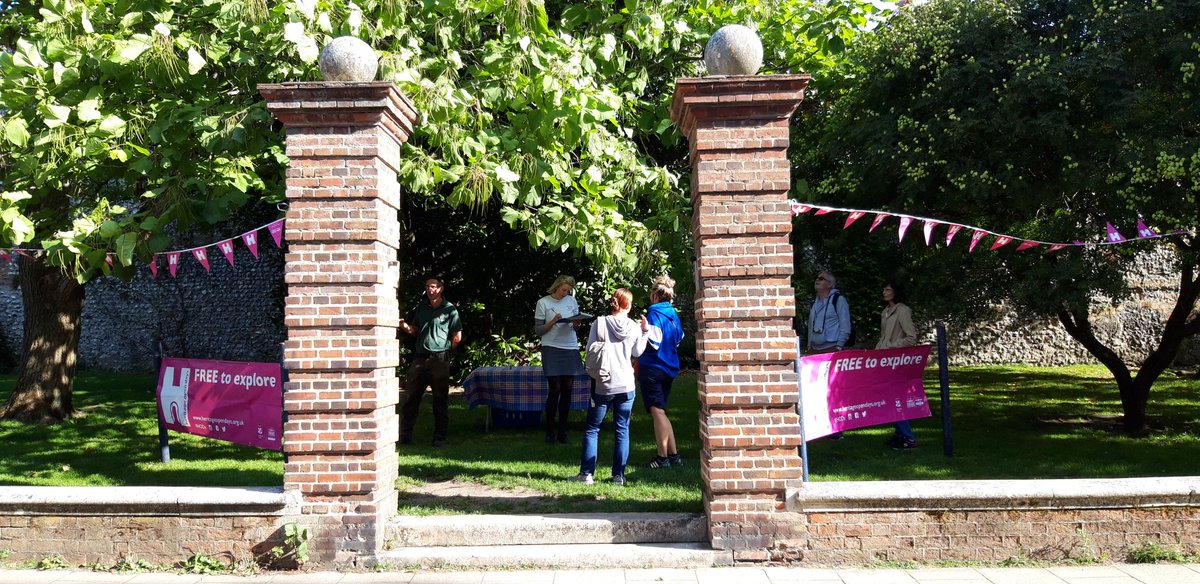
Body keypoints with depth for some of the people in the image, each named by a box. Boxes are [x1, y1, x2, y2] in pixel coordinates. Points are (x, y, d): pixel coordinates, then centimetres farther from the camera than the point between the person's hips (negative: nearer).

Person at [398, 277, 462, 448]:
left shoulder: (449, 310, -1)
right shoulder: (421, 308, 13)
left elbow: (457, 337, 1)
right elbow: (415, 331, 19)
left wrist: (443, 351, 4)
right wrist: (404, 326, 0)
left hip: (439, 359, -4)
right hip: (420, 358, 4)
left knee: (440, 400, 1)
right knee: (410, 397, 3)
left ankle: (439, 438, 8)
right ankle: (405, 435, 11)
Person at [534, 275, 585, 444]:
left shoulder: (572, 301, 11)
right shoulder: (543, 303, -1)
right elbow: (538, 330, -1)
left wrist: (576, 324, -5)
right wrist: (553, 322, -17)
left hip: (571, 349, 4)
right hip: (551, 349, -4)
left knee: (567, 390, 3)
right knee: (555, 390, -7)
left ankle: (562, 429, 12)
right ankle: (550, 431, 4)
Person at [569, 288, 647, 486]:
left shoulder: (600, 323, -7)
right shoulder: (634, 327, -2)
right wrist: (644, 332, 19)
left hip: (602, 385, -1)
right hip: (626, 385, 1)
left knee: (592, 429, 8)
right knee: (622, 431, 8)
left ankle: (586, 473, 5)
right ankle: (618, 475, 8)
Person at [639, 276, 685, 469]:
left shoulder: (654, 312, -13)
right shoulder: (674, 313, 10)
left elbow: (654, 343, -19)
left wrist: (645, 330, -34)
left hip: (653, 368, -8)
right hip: (670, 367, 8)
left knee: (657, 411, -4)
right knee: (661, 412, 15)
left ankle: (663, 457, -2)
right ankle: (674, 455, 14)